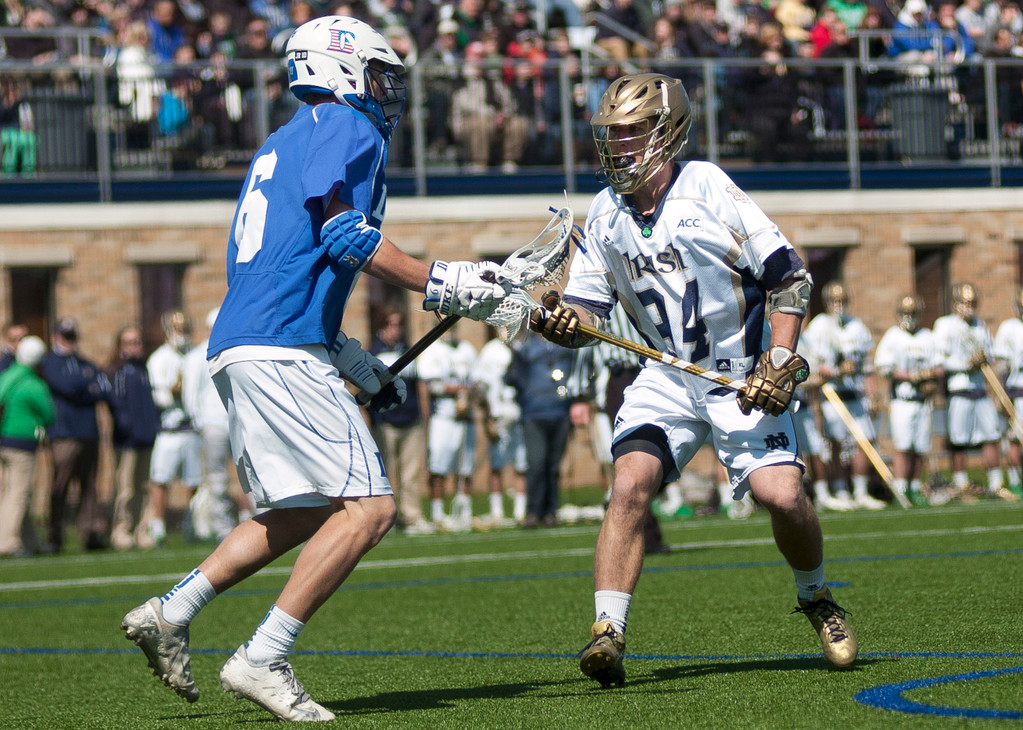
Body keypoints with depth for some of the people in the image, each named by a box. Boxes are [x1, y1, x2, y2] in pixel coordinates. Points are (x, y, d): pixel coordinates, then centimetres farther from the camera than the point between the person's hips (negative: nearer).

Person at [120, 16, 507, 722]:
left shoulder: (280, 147, 28)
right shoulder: (350, 129, 0)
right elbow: (343, 231, -16)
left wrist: (362, 367, 30)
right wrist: (439, 284, -13)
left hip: (240, 349, 10)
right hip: (281, 353, -10)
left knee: (307, 511, 20)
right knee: (367, 507, -11)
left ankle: (171, 613, 16)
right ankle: (263, 660, -13)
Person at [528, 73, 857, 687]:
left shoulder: (706, 188, -13)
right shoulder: (606, 214, 4)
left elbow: (788, 275, -11)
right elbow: (586, 313, 4)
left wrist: (781, 361, -18)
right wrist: (554, 321, -19)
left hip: (743, 376, -4)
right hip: (669, 377, 4)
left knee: (781, 494, -17)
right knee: (630, 483, -19)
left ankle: (817, 599, 14)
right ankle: (608, 635, -20)